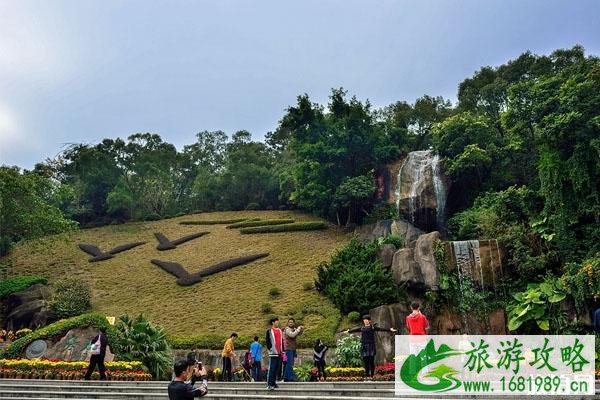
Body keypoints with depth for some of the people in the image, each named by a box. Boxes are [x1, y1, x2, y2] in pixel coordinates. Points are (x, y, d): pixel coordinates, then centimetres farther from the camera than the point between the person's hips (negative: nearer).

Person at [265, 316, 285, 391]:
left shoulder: (280, 331, 17)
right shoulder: (269, 331, -2)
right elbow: (267, 341, -6)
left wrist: (283, 350, 14)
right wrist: (270, 348, -13)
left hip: (279, 353, 7)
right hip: (273, 353, -7)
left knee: (276, 369, 8)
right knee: (271, 369, -10)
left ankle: (273, 383, 16)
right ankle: (269, 384, -9)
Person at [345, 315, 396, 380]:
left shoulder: (373, 327, 3)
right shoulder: (362, 328, 13)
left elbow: (381, 329, -5)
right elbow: (355, 330, 29)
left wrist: (389, 330, -16)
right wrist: (348, 331, 45)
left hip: (371, 346, -3)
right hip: (364, 346, 3)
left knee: (371, 361, -3)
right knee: (365, 361, 4)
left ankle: (371, 376, 2)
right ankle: (367, 375, 11)